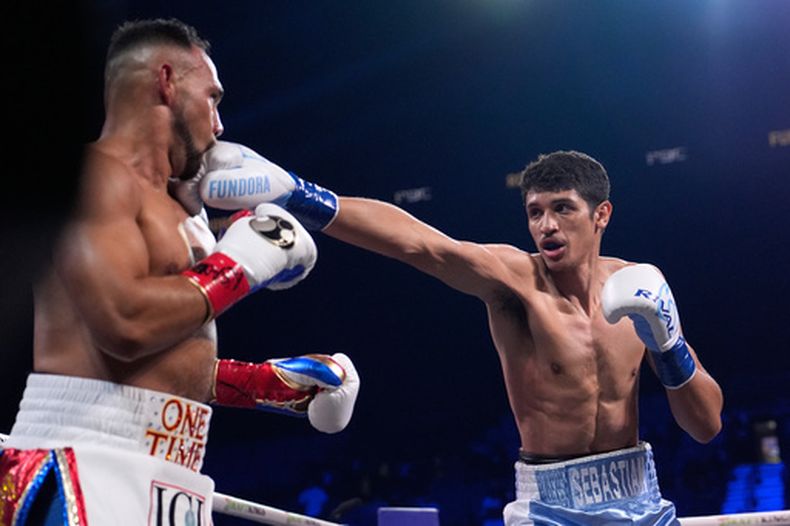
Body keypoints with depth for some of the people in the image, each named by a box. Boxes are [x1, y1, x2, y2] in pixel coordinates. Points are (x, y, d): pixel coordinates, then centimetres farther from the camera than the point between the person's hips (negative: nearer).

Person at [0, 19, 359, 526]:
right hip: (87, 473, -9)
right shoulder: (97, 172, -8)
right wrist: (237, 266, -10)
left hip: (170, 483, 9)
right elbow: (125, 323, -23)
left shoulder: (173, 207, 20)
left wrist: (278, 383, 25)